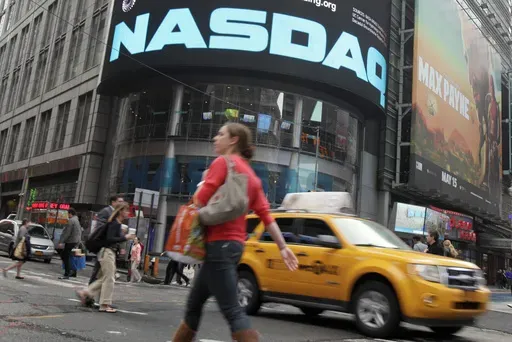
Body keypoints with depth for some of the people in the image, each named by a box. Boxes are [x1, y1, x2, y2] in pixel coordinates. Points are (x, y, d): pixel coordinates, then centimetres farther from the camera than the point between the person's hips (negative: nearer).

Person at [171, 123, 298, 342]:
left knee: (232, 311, -10)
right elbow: (266, 215, 11)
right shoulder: (251, 175, 18)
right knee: (194, 305, 18)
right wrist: (283, 248, 9)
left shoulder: (223, 162, -5)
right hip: (233, 244, 9)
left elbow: (200, 201, -14)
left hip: (219, 244, -9)